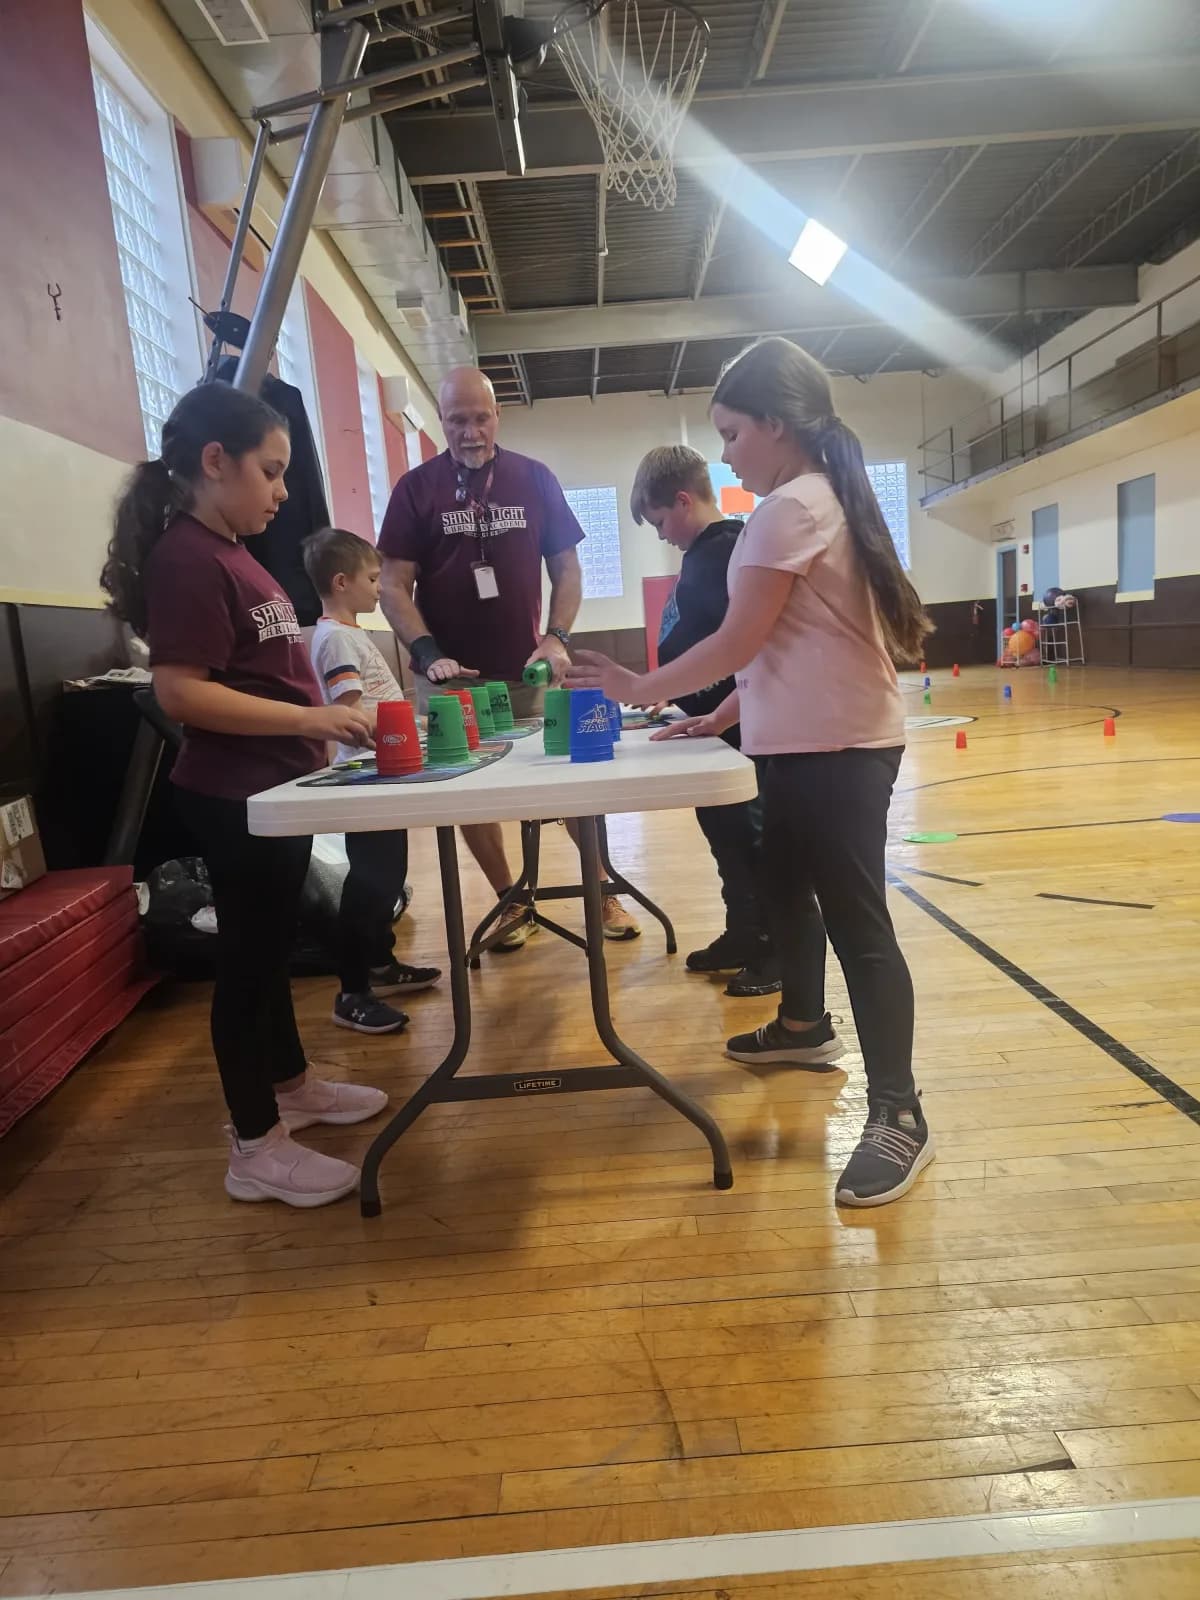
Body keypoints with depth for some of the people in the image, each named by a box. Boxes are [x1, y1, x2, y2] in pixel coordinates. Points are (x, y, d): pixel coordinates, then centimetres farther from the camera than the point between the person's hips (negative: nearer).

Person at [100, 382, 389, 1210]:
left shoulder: (232, 553, 12)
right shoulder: (185, 558, -17)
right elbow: (181, 691, -25)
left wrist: (321, 727, 14)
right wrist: (312, 719, -26)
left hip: (278, 787, 10)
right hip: (234, 797, -9)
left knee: (273, 947, 20)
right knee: (248, 957, 1)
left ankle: (292, 1084, 38)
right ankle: (257, 1148, 15)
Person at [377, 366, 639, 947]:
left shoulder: (534, 479, 5)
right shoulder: (415, 488, 1)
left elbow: (566, 566, 7)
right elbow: (393, 585, -2)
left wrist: (557, 638, -8)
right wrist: (428, 653, -17)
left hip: (529, 671, 0)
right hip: (450, 678, 0)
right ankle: (511, 902, 20)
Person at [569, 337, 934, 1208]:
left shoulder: (789, 508, -14)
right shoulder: (825, 501, 16)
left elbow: (739, 643, -16)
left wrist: (641, 686, -4)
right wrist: (722, 717, 15)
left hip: (837, 745, -10)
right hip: (814, 740, 10)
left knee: (855, 920, -6)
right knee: (787, 887, 22)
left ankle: (898, 1115, 4)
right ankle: (804, 1025, 43)